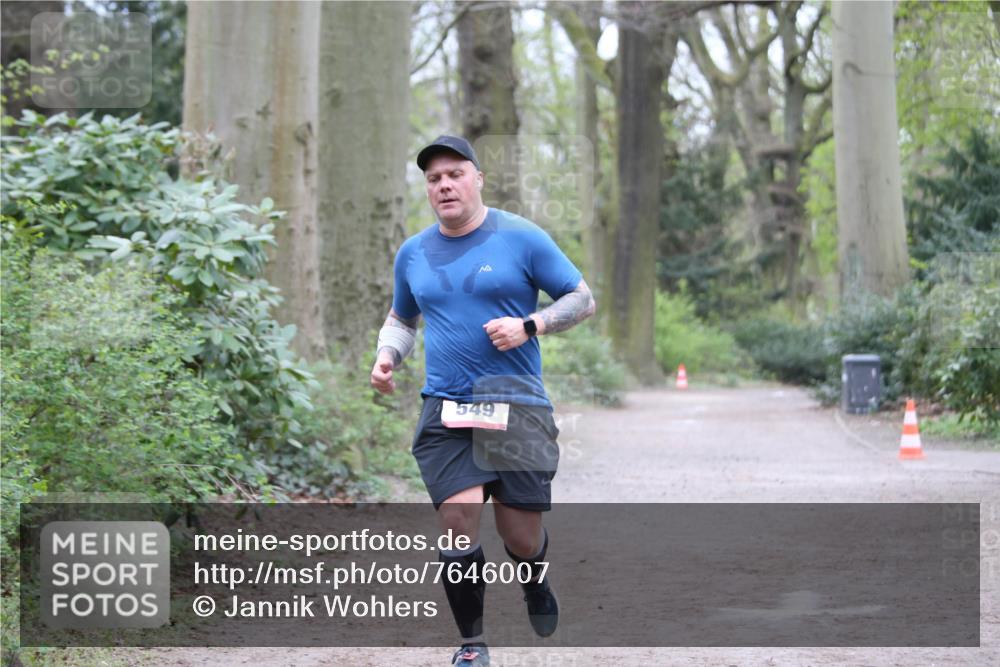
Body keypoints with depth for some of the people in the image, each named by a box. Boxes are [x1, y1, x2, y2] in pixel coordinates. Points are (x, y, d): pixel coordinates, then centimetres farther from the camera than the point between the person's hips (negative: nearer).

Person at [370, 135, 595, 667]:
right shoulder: (413, 254, 11)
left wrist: (530, 326, -13)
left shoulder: (521, 239, -1)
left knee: (521, 538, 1)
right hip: (445, 411, 2)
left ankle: (534, 581, 39)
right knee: (458, 525, -12)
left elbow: (582, 299, 3)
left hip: (517, 408, -2)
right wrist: (387, 355, 6)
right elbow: (401, 318, 27)